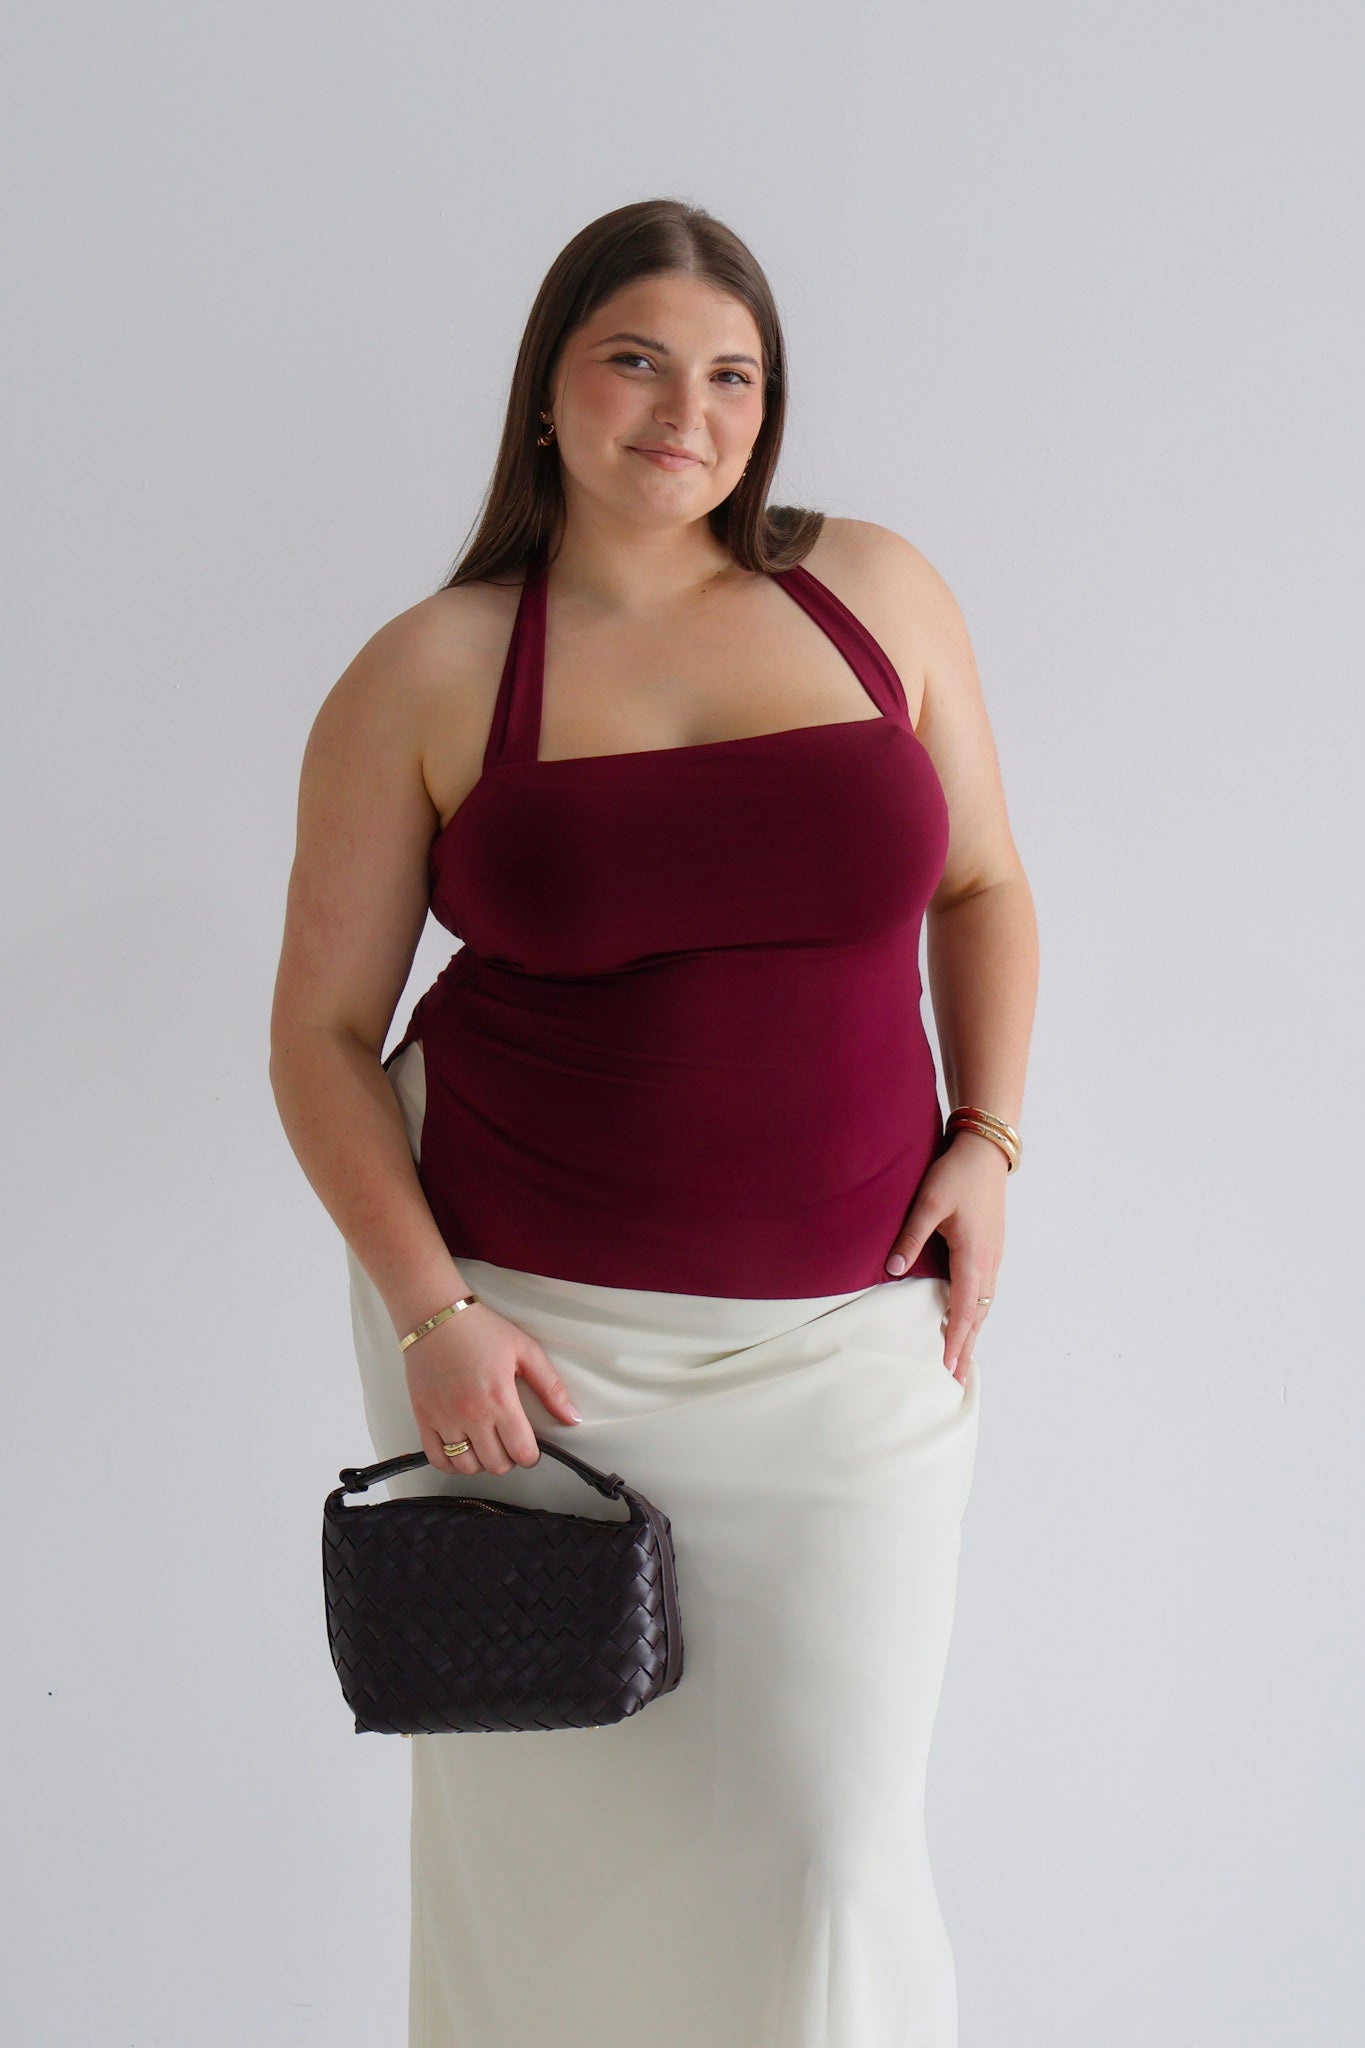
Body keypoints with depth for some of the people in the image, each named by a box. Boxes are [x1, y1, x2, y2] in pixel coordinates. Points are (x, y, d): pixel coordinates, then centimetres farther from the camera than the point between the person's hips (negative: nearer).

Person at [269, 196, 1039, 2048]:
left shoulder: (874, 593, 3)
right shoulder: (426, 677, -2)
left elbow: (982, 884, 13)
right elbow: (322, 1029, 0)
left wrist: (987, 1137, -1)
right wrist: (430, 1311, -10)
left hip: (846, 1340, 1)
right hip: (528, 1322, 0)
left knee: (829, 1854, 0)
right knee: (547, 1835, 10)